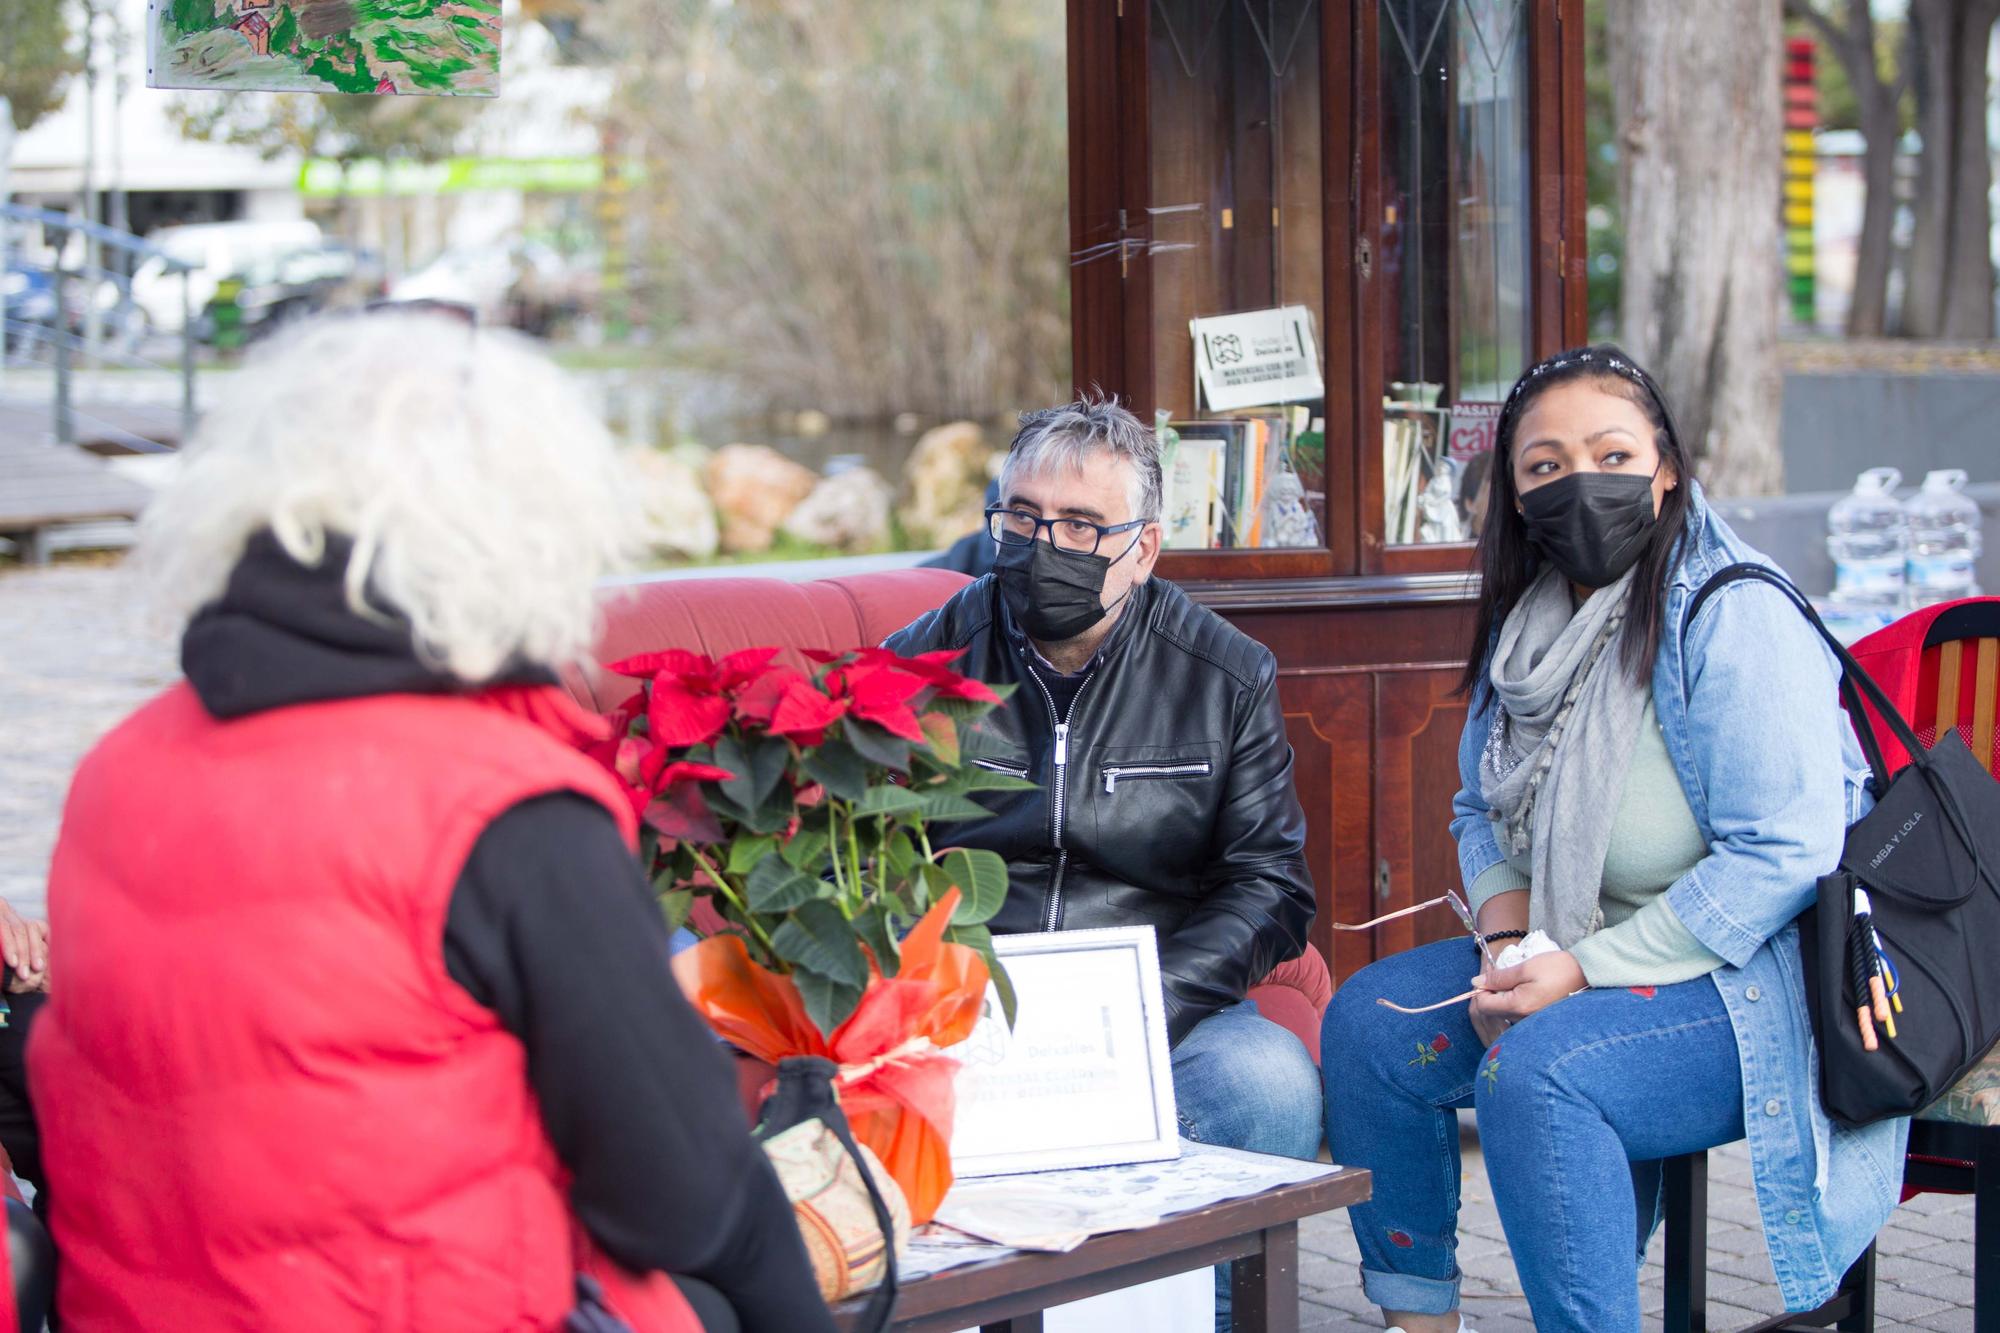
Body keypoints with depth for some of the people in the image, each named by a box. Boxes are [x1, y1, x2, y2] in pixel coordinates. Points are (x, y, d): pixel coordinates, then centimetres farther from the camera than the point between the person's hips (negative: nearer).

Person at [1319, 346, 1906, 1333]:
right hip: (1577, 965, 9)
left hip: (1759, 989, -8)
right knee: (1368, 1023, -2)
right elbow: (1483, 811, 17)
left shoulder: (1734, 622, -18)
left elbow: (1784, 853, -24)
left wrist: (1588, 967, -23)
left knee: (1536, 1068, -31)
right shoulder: (1528, 626, 7)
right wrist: (1508, 941, -4)